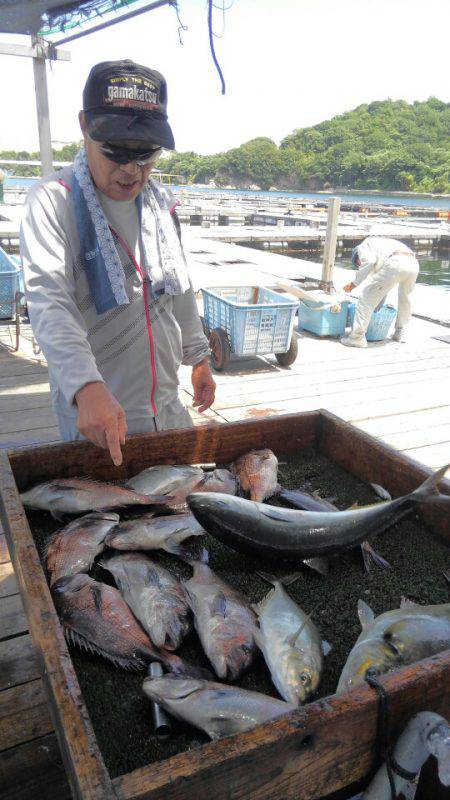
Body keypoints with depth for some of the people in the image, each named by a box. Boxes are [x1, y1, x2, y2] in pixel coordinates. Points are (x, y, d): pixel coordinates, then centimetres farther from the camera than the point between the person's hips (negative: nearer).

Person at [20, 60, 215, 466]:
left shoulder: (159, 200, 6)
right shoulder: (52, 202, -14)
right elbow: (49, 304, -27)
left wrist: (198, 356, 18)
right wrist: (87, 387, -42)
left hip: (168, 406, 6)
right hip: (93, 416, -5)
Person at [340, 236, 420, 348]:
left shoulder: (364, 245, 23)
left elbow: (368, 262, -3)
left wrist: (354, 283, 6)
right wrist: (377, 308, 50)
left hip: (394, 265, -7)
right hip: (413, 263, 7)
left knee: (367, 296, 3)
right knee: (405, 300, 32)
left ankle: (357, 337, 3)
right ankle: (400, 333, 39)